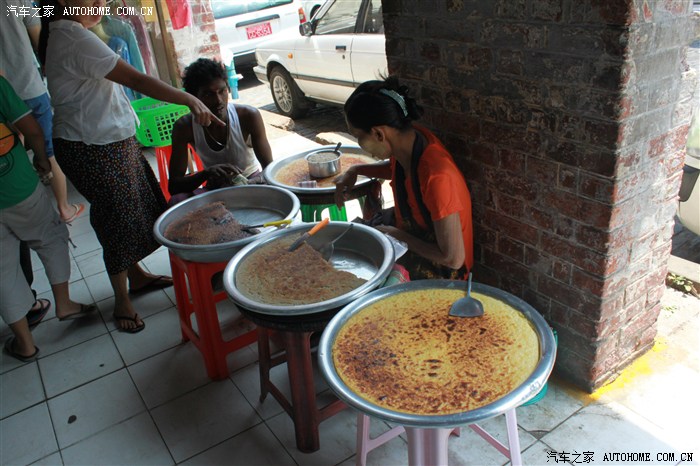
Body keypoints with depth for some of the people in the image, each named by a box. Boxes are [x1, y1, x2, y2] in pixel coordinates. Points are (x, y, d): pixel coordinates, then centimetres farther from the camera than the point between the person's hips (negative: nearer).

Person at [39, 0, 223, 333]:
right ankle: (122, 300, 19)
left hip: (113, 140, 10)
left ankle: (136, 275, 37)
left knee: (138, 208, 18)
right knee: (118, 220, 1)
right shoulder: (75, 38, -22)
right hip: (93, 150, -10)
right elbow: (137, 81, -27)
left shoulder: (62, 34, 12)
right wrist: (190, 100, -28)